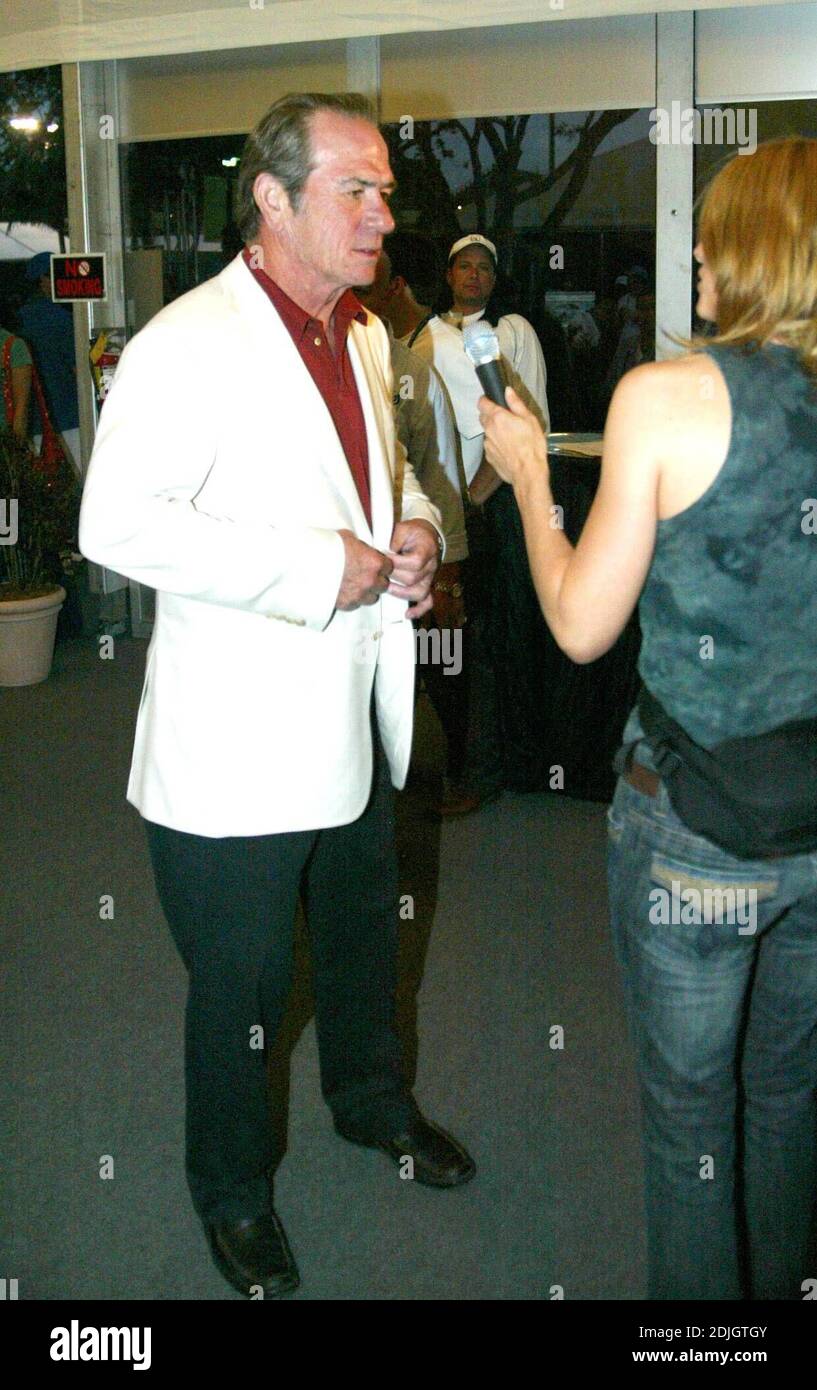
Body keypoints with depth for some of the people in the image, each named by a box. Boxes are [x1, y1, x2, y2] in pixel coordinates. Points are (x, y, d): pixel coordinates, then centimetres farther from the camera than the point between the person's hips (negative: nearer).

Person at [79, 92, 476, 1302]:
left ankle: (370, 1097, 52)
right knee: (240, 984, 9)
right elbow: (117, 522, -27)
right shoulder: (186, 343, -18)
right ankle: (231, 1186, 34)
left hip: (357, 719, 8)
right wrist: (315, 568, -27)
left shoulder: (365, 336, 9)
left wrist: (416, 526, 1)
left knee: (364, 934, 26)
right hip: (243, 738, -8)